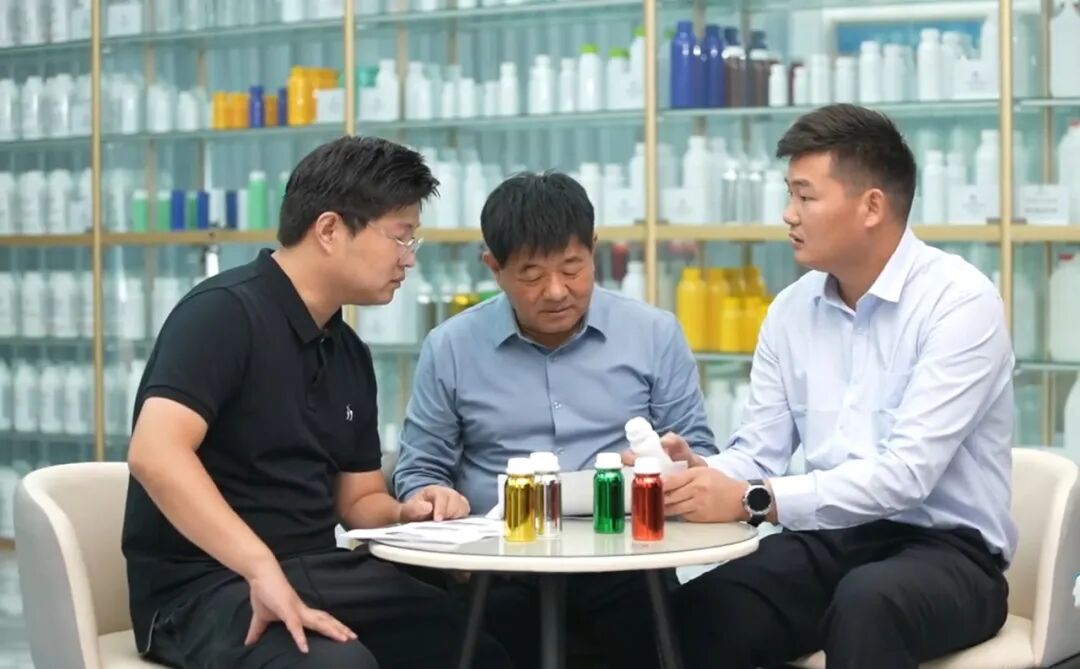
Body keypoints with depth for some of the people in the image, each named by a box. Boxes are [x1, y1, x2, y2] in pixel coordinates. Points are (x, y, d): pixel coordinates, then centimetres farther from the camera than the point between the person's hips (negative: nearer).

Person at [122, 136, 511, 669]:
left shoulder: (350, 355, 14)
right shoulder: (225, 313, -12)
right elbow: (155, 453, -26)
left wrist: (405, 515, -2)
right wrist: (264, 570, -35)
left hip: (319, 573, 8)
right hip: (206, 585, -7)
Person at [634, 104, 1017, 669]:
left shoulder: (960, 302, -13)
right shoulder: (791, 311, 8)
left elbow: (907, 472, -23)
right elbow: (758, 454, 6)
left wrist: (752, 501, -30)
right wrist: (701, 473, -18)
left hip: (943, 550, -5)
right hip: (828, 543, 5)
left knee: (865, 602, -38)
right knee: (688, 618, -22)